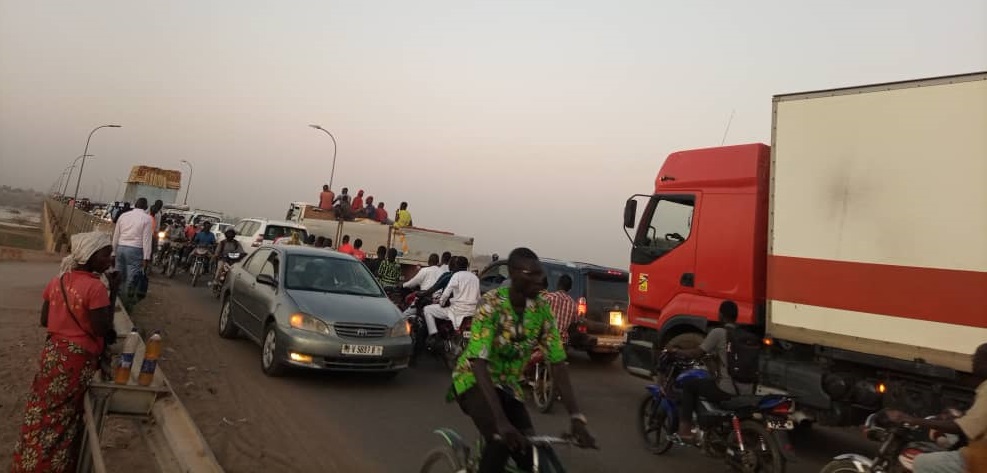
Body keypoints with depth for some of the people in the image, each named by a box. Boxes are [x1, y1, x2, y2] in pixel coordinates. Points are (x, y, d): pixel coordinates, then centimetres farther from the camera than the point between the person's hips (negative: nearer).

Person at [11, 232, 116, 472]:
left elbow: (44, 320, 8)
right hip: (77, 359, -7)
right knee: (64, 417, 8)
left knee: (43, 410, 20)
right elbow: (102, 330, -20)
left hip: (53, 352, 7)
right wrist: (111, 296, -12)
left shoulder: (57, 281, 1)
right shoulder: (96, 288, -22)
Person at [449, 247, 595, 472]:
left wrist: (576, 417, -26)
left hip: (508, 384, 5)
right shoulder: (491, 303, -26)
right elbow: (479, 363, -35)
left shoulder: (542, 310, -12)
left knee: (529, 454, -6)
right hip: (474, 379, -5)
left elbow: (558, 364, -14)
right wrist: (502, 422, -45)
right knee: (502, 440, -30)